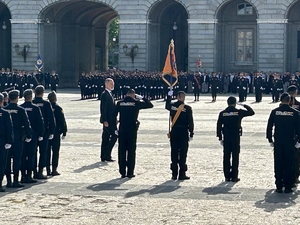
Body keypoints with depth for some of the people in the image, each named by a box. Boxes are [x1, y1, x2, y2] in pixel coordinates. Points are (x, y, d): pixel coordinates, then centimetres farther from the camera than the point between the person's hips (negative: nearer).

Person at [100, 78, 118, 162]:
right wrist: (105, 120, -22)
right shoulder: (105, 94, -14)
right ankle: (107, 155, -6)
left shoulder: (109, 94, 16)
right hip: (108, 120, -10)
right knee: (114, 136, -10)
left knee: (106, 138, 11)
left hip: (110, 120, 10)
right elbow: (103, 108, -18)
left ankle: (104, 156, 15)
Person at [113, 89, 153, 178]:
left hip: (122, 128, 2)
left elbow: (114, 115, 3)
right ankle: (130, 172, 3)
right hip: (132, 128, -2)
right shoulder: (136, 103, -5)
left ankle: (122, 172, 9)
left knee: (122, 150, 8)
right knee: (131, 150, 3)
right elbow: (150, 105, 2)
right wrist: (142, 98, 9)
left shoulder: (120, 103, 2)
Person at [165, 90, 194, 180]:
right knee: (183, 153, 2)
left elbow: (167, 106, 26)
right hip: (184, 132, -3)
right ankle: (182, 174, 1)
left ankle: (174, 174, 10)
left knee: (174, 153, 8)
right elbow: (190, 122, -9)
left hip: (174, 132, 3)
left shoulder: (172, 106, -1)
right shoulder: (187, 108, -10)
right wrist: (191, 134, -2)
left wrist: (169, 96, 36)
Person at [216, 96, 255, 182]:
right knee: (235, 157, 2)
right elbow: (251, 112, 2)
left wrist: (220, 138, 6)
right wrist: (244, 105, 11)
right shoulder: (239, 112, -5)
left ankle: (227, 176, 10)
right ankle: (234, 177, 2)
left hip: (226, 137, 2)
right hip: (236, 137, -2)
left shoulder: (222, 113, 1)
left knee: (226, 157, 7)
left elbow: (219, 126, 0)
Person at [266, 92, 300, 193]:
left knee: (278, 164, 7)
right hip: (290, 142, -1)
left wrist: (270, 140, 8)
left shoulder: (274, 112, -1)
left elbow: (269, 127, 1)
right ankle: (288, 186, 5)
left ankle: (279, 186, 8)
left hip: (277, 142, 1)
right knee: (289, 164, 5)